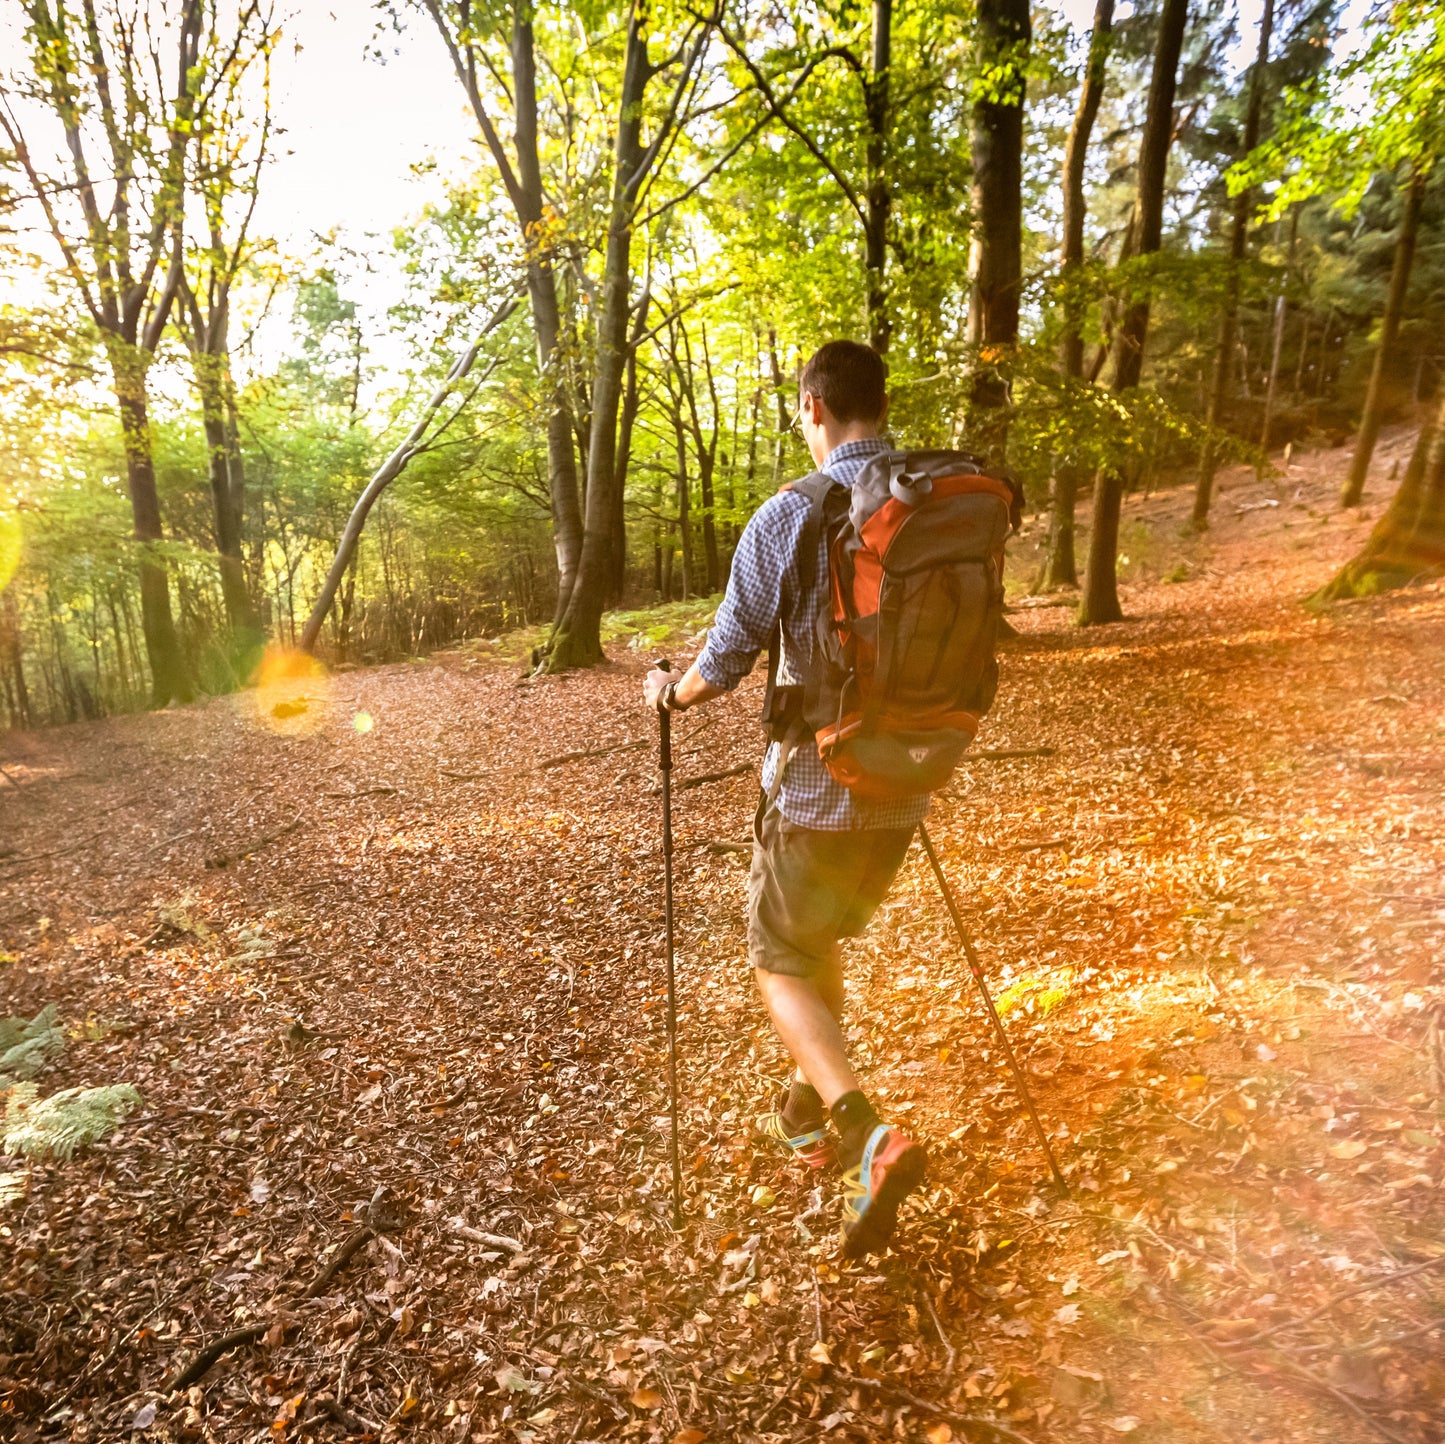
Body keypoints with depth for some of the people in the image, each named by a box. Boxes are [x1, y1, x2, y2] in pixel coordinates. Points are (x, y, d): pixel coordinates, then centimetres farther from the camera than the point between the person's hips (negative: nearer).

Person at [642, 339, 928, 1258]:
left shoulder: (790, 517, -15)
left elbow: (727, 660, -10)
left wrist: (670, 694, 11)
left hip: (815, 791, -5)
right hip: (905, 788, 6)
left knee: (782, 961, 12)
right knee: (823, 942, 25)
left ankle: (870, 1138, -5)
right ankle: (809, 1115, 40)